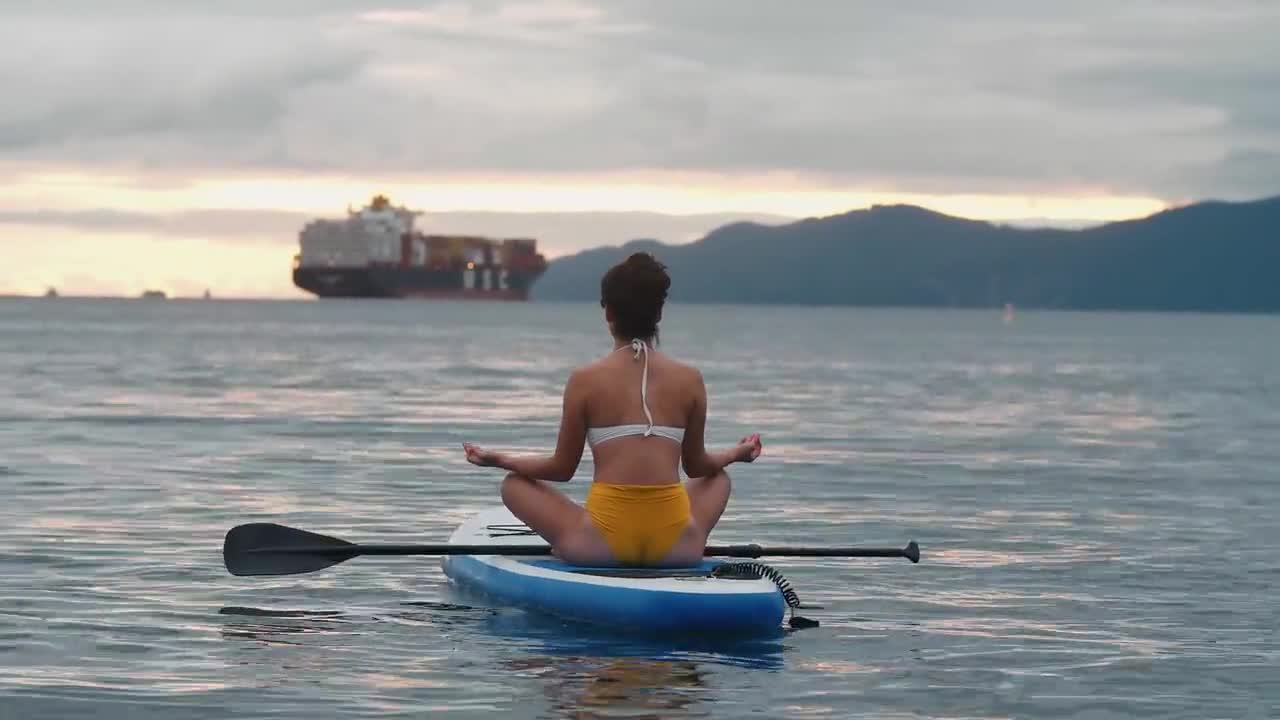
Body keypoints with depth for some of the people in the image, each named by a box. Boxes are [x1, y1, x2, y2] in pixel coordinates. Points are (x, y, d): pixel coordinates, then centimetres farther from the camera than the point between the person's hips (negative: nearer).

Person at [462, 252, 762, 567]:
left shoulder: (585, 380, -2)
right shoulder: (689, 380, 3)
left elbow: (562, 468, 6)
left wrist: (500, 460, 22)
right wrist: (737, 454, 37)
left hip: (603, 547, -1)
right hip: (675, 548, 1)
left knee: (514, 484, 22)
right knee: (718, 478, 34)